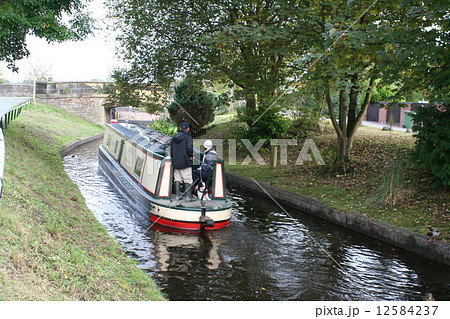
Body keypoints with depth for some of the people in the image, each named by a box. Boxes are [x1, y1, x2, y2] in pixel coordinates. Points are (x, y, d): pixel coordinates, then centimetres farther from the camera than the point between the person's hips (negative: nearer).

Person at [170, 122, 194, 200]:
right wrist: (191, 156, -2)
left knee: (177, 179, 11)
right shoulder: (188, 137, -6)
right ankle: (189, 196, -6)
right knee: (187, 179, -3)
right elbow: (189, 149, -18)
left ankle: (177, 195, 12)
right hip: (185, 162, -5)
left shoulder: (174, 138, 14)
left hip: (175, 162, 6)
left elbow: (171, 151, 16)